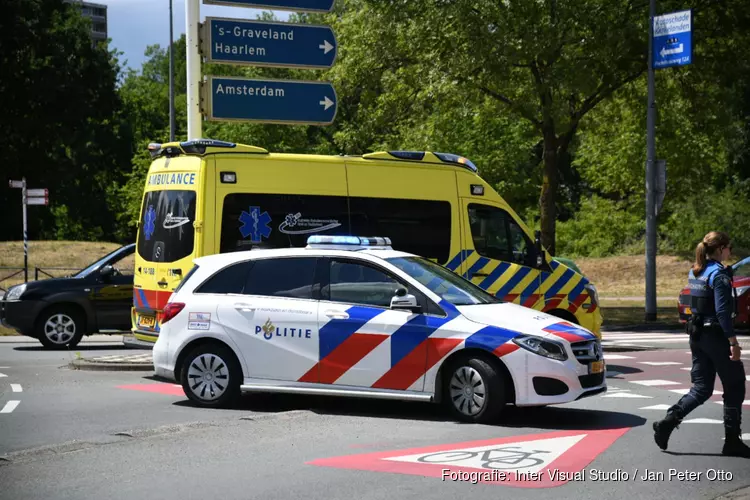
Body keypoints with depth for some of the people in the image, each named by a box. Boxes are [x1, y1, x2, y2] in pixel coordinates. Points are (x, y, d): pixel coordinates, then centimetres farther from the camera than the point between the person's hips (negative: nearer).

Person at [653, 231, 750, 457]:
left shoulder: (694, 273, 10)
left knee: (701, 388, 11)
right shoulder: (719, 274, -16)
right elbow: (722, 311, -20)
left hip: (697, 334, 8)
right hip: (716, 335, -8)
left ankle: (667, 423, -6)